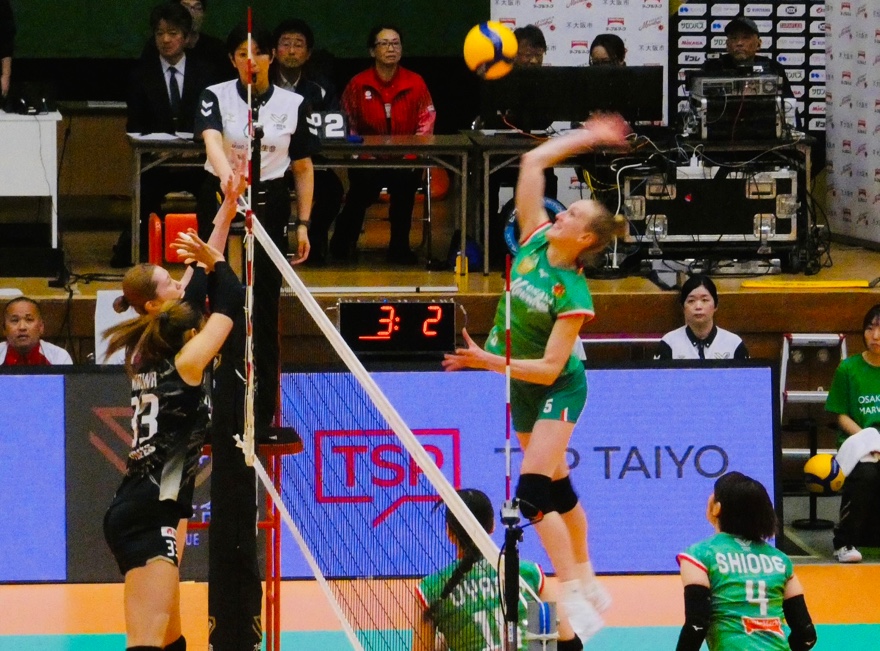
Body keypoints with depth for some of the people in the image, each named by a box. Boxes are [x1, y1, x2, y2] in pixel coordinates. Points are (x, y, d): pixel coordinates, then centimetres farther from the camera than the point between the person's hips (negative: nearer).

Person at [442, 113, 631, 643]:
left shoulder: (574, 295, -25)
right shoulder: (536, 238, -9)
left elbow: (550, 368, -26)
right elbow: (533, 162, -5)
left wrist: (488, 360, -32)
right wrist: (586, 138, -3)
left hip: (556, 390, -8)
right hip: (521, 388, 8)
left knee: (533, 493, -18)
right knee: (558, 489, 16)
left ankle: (575, 600, -15)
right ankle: (589, 584, 27)